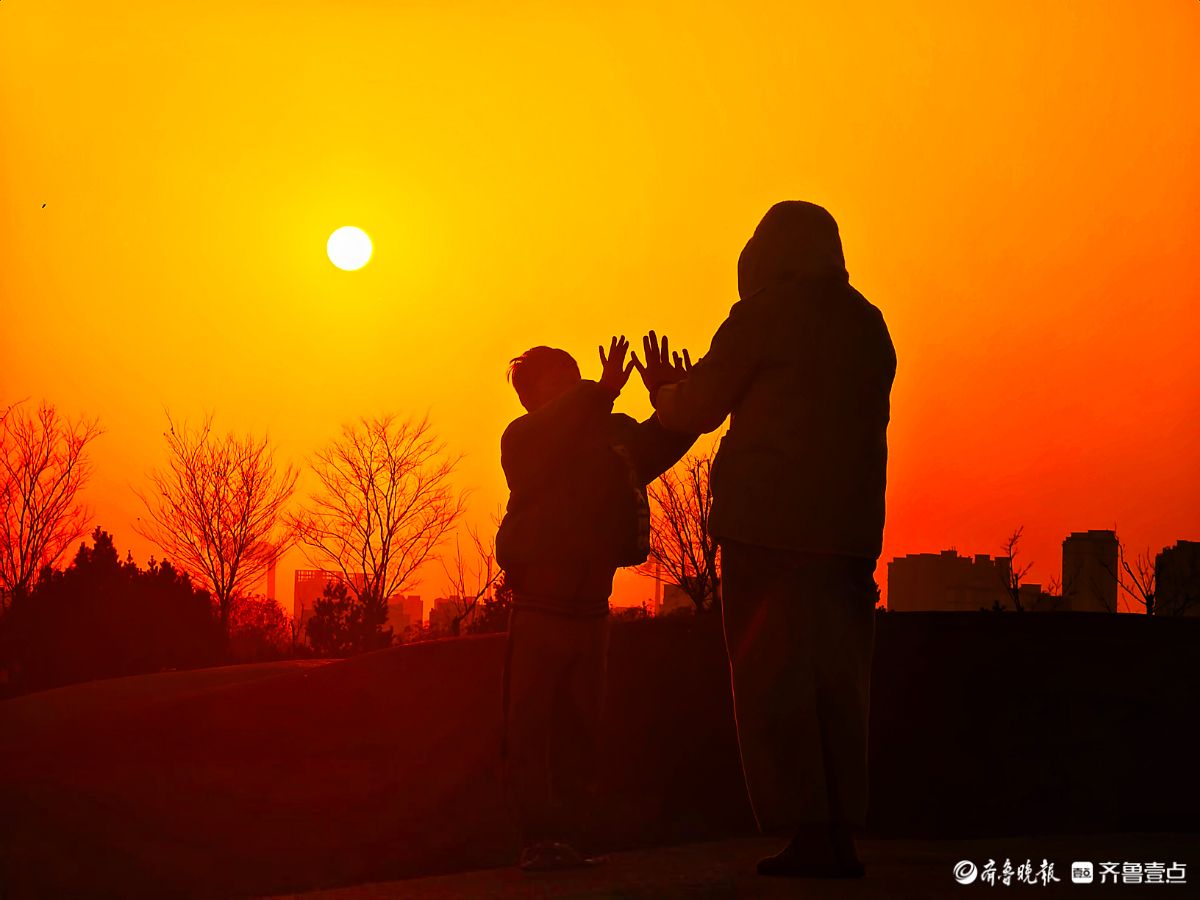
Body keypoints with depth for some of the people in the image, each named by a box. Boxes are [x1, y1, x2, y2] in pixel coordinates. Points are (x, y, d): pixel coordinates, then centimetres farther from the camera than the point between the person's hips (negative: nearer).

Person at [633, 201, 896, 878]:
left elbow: (698, 409, -1)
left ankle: (809, 835, -7)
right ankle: (843, 834, 7)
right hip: (850, 526, 6)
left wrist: (664, 391, 22)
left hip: (769, 524, -6)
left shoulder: (765, 314, -3)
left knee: (774, 679, -3)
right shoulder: (868, 326, 15)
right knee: (837, 680, 8)